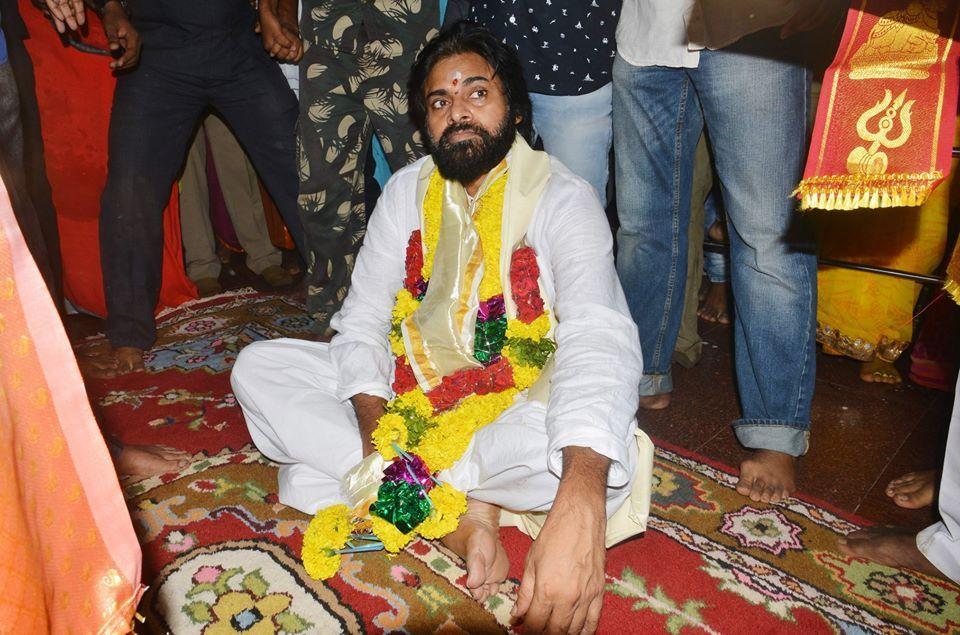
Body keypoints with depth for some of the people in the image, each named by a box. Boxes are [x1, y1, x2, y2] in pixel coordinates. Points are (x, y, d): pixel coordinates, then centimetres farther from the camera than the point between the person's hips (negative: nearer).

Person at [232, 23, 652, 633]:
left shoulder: (563, 199, -15)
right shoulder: (407, 192, 1)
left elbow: (599, 338, -32)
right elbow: (363, 319, -3)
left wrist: (581, 500, -50)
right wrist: (372, 429, -24)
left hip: (518, 402, -4)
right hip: (410, 390, 5)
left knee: (606, 460, -36)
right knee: (256, 367, -10)